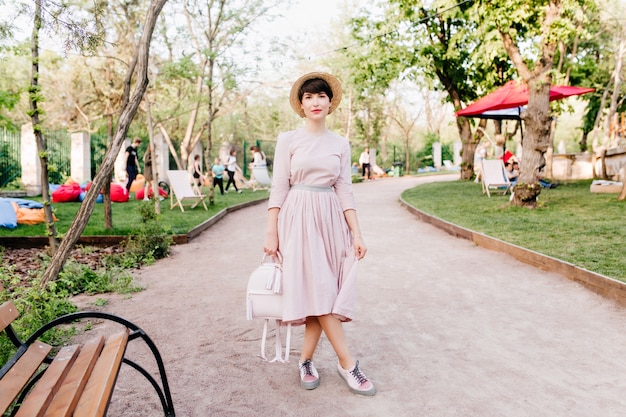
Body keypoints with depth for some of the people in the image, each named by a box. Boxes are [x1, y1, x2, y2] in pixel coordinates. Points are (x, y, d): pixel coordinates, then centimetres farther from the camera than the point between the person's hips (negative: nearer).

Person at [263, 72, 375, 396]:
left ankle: (306, 361, 15)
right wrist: (271, 232, -7)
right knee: (319, 290, -7)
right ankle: (347, 364, 1)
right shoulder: (288, 140, 1)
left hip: (331, 221, 3)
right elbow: (278, 188, -2)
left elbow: (345, 191, 7)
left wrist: (357, 234, 0)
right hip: (298, 220, -3)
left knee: (323, 292, 0)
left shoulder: (341, 144, 9)